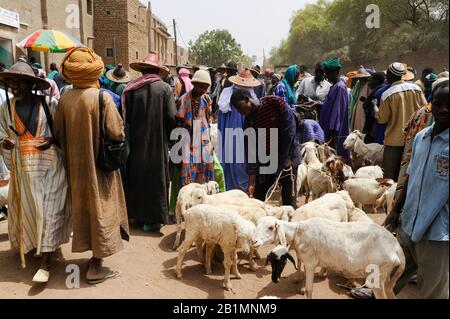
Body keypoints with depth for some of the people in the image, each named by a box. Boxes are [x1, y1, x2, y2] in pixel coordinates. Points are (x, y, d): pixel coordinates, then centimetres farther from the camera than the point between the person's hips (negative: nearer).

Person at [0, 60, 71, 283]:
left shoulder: (49, 104, -7)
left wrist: (53, 140, -16)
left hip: (50, 166, -3)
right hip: (24, 168, 4)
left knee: (49, 211, -2)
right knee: (28, 209, 11)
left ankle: (45, 263, 3)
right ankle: (39, 246, 33)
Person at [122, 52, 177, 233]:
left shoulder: (130, 89, -5)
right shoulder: (165, 88, -8)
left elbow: (126, 117, -7)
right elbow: (172, 117, -11)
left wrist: (133, 131, 10)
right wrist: (166, 135, 5)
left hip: (136, 143, 2)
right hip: (158, 143, -1)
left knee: (137, 178, 15)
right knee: (157, 178, 8)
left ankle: (139, 216, 25)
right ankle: (154, 219, 12)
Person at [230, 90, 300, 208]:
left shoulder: (275, 102, -12)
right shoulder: (249, 121, -2)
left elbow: (289, 128, -13)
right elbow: (251, 151, -5)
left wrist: (285, 158, -14)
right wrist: (251, 183, -11)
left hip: (287, 157, -4)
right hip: (266, 160, 4)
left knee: (289, 199, -5)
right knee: (257, 196, 4)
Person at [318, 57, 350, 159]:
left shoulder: (340, 87, -15)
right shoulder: (334, 86, 13)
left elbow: (338, 109, -20)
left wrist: (333, 129, -21)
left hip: (337, 131, -9)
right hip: (330, 128, 10)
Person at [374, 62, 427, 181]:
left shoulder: (387, 94, -11)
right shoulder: (416, 88, -1)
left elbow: (382, 119, -5)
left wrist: (375, 107, 12)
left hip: (394, 141, -4)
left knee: (391, 176, 6)